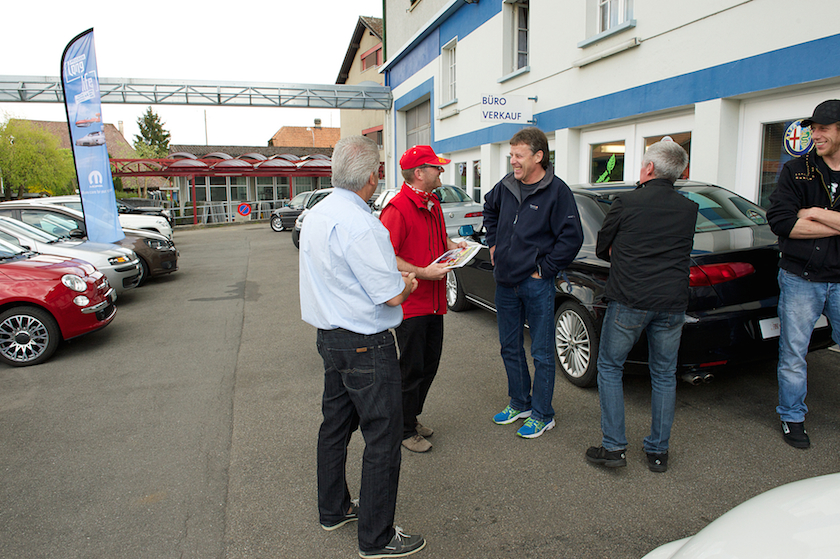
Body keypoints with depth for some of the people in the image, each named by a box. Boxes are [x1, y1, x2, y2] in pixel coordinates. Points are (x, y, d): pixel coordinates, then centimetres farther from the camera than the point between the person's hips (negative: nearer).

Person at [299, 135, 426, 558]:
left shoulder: (316, 215, 8)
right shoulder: (360, 225, -23)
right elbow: (392, 294, -22)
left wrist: (395, 278, 16)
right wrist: (406, 283, 1)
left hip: (329, 337, 10)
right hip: (365, 345, -10)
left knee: (336, 424, 21)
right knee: (383, 435, 3)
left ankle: (333, 509, 39)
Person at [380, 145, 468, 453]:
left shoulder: (433, 203, 12)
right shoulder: (397, 208, -18)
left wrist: (452, 245, 7)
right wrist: (423, 273, -25)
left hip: (434, 301, 9)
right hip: (410, 304, -9)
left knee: (430, 364, 18)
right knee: (412, 368, 3)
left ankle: (412, 417, 36)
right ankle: (405, 430, 21)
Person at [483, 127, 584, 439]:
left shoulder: (556, 191, -13)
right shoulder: (506, 185, 4)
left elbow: (571, 237, -13)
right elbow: (489, 209, 26)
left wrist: (545, 269, -12)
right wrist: (493, 243, 17)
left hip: (536, 284, -6)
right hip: (505, 282, 6)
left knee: (541, 353, 5)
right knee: (510, 348, 17)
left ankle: (542, 415, 21)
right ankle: (520, 404, 35)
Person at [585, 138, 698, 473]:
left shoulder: (627, 203, -6)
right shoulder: (689, 209, 5)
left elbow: (602, 249, 3)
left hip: (628, 301, -4)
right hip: (673, 304, 4)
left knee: (609, 368, 11)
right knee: (664, 375, 15)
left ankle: (614, 447, 10)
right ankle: (658, 452, 23)